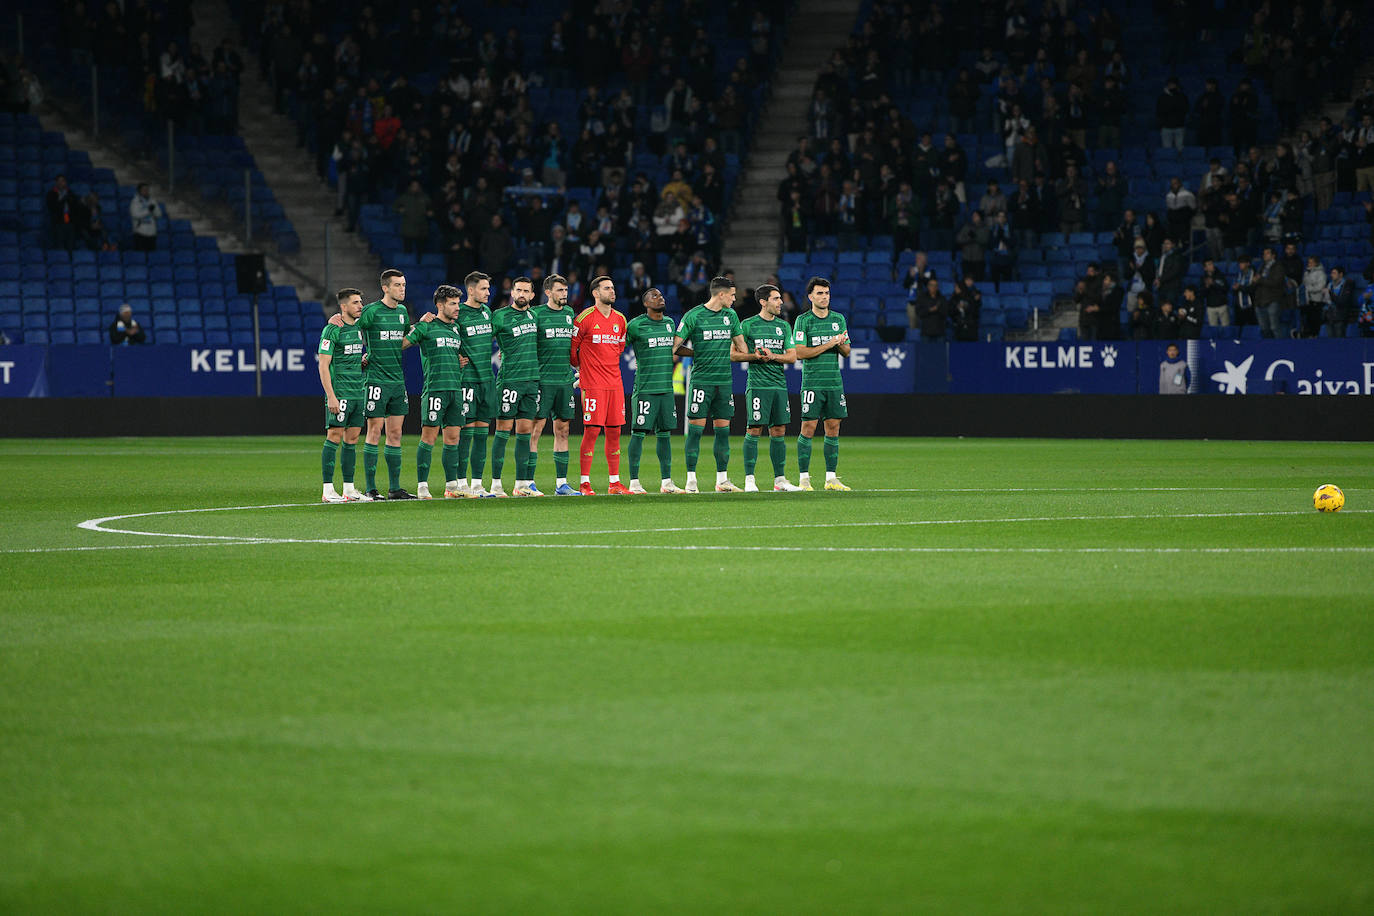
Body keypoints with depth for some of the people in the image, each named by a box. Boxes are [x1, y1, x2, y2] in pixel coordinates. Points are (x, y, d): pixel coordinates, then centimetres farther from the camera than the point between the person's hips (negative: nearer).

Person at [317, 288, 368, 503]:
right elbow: (323, 365, -12)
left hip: (358, 393, 7)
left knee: (352, 440, 9)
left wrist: (364, 360, 8)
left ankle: (349, 489, 13)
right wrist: (331, 396, -18)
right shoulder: (332, 330, -9)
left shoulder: (359, 328, 14)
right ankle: (328, 490, -7)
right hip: (340, 394, -7)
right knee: (334, 437, -8)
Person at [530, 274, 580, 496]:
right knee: (536, 428, -7)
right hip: (542, 380, -6)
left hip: (565, 380, 6)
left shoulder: (569, 313, 13)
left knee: (562, 429, 8)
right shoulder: (537, 314, -5)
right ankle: (529, 482, -5)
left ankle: (561, 483, 12)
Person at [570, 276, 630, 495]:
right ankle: (585, 483, -4)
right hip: (593, 384, -6)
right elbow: (571, 347, -1)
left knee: (614, 432, 6)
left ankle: (615, 483, 11)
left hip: (615, 383, 6)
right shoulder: (586, 318, -7)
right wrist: (581, 367, 8)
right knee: (592, 431, -8)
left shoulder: (620, 319, 11)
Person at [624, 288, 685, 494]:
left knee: (664, 433, 7)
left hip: (666, 388, 6)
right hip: (644, 388, -6)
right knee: (639, 433, -5)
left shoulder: (669, 323, 14)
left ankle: (666, 481, 11)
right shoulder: (636, 325, -6)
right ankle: (634, 482, -2)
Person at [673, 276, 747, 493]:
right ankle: (691, 480, -3)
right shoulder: (694, 316, -5)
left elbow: (740, 345, 22)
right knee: (696, 428, -6)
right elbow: (676, 346, -4)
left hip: (725, 381, 5)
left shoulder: (730, 315, 11)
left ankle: (722, 480, 11)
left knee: (723, 429, 6)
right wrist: (700, 353, -14)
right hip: (701, 380, -5)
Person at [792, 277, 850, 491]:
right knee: (808, 428, -6)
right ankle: (804, 479, -2)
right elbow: (799, 353, -10)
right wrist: (827, 345, -15)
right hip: (812, 383, -5)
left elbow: (846, 352, 14)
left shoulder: (838, 319, 11)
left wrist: (841, 344, -9)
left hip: (835, 383, 5)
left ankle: (831, 478, 9)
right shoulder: (803, 320, -3)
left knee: (833, 428, 5)